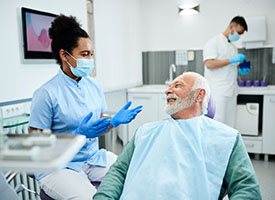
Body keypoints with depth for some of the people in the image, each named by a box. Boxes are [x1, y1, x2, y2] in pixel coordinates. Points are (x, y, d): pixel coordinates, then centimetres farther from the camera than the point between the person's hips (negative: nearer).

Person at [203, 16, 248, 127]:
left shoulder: (233, 47, 19)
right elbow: (209, 64, -17)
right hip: (217, 92, -8)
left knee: (229, 125, 9)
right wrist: (232, 60, -17)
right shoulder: (214, 42, -5)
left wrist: (240, 71, 4)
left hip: (231, 92, 8)